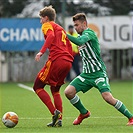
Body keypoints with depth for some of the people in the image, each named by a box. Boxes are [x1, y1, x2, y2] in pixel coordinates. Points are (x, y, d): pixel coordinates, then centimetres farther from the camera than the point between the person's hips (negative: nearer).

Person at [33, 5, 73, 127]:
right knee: (55, 90, 21)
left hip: (56, 60, -8)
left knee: (38, 86, 2)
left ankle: (55, 112, -14)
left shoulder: (47, 25, 7)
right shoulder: (61, 28, 30)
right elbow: (69, 46, 24)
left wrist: (41, 51, -24)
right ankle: (59, 119, 6)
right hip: (68, 62, 8)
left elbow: (51, 36, -15)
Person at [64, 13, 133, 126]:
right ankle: (84, 113, 15)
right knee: (68, 92, -7)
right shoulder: (82, 37, 17)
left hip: (98, 73, -8)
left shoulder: (89, 33, -10)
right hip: (86, 74, 8)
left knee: (108, 97, -22)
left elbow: (79, 41, -29)